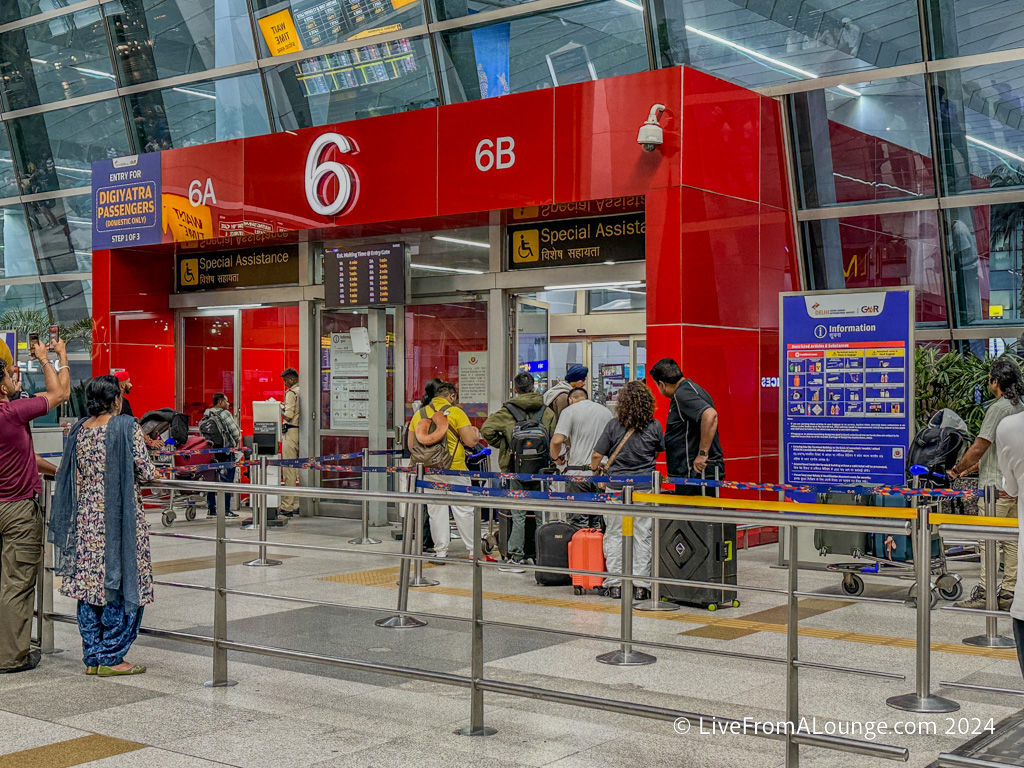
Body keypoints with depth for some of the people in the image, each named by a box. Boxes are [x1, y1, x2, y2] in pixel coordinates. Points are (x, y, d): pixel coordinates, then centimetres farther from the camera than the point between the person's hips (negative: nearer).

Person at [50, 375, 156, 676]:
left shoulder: (78, 430, 6)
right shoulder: (127, 427, -10)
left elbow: (73, 478, 11)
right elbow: (146, 473, -9)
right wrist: (148, 467, 13)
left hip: (86, 518, 6)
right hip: (120, 517, -6)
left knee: (88, 584, 11)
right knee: (122, 586, 2)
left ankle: (92, 657, 16)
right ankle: (111, 658, 4)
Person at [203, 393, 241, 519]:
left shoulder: (206, 414, 10)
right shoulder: (224, 414, -10)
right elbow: (236, 432, -13)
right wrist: (236, 443, 4)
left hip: (210, 451, 7)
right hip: (226, 450, -7)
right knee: (226, 480, -2)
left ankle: (211, 509, 13)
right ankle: (225, 510, -2)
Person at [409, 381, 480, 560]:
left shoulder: (418, 414, 7)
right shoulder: (455, 412, -6)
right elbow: (471, 441, -10)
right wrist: (476, 433, 11)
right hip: (454, 470, -4)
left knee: (436, 512, 9)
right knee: (464, 510, 6)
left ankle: (440, 552, 10)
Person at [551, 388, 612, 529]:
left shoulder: (570, 411, -3)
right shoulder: (606, 411, 14)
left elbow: (557, 440, -15)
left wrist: (556, 457, 3)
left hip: (578, 473, -5)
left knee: (578, 525, -2)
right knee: (598, 525, 10)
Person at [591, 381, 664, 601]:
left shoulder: (613, 425, -4)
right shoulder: (654, 427, -1)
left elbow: (597, 455, -2)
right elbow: (662, 450, 16)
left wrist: (596, 468, 19)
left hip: (616, 488, 0)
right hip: (645, 488, 0)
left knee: (614, 534, 9)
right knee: (642, 535, 6)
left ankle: (615, 583, 9)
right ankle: (640, 585, 6)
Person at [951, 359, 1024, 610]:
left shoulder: (998, 408, -15)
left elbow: (979, 448, -16)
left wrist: (956, 470, -4)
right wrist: (971, 467, 21)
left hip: (996, 486, -9)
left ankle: (984, 593, -2)